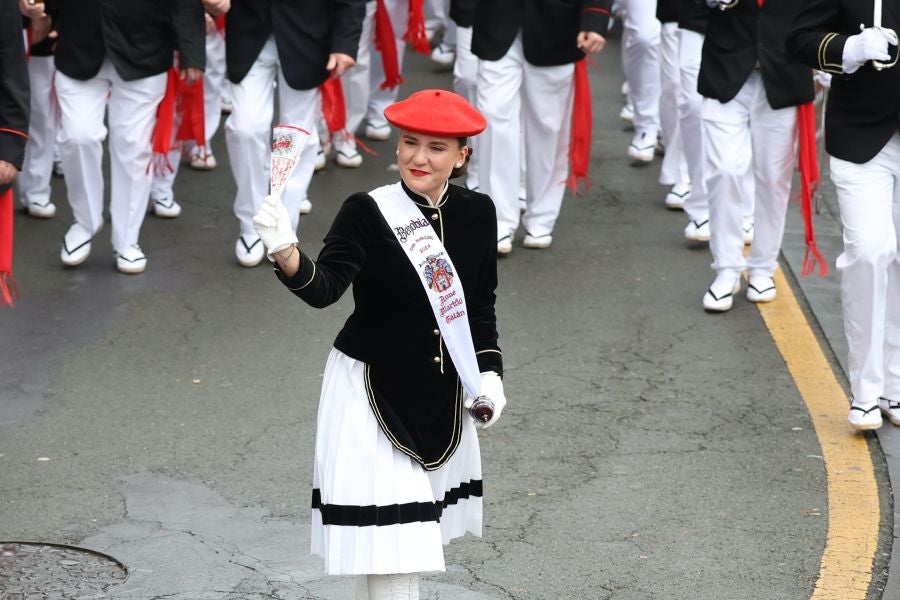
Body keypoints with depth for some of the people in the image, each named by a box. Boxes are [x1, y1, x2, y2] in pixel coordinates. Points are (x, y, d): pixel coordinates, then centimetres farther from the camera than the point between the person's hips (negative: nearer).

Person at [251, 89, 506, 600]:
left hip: (442, 396, 5)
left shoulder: (477, 214, 0)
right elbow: (324, 288, -30)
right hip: (371, 390, -5)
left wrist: (489, 372, 6)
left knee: (418, 536, 13)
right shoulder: (367, 213, -16)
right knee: (392, 547, -9)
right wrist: (287, 255, -48)